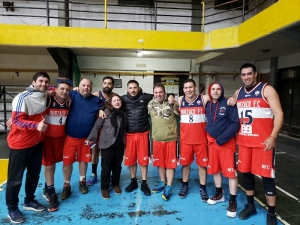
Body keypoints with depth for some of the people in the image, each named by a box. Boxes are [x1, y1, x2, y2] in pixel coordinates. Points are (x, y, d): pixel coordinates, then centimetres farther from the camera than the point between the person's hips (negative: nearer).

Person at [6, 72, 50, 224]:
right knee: (15, 178, 6)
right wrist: (36, 125, -37)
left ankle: (29, 201, 36)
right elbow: (17, 120, -24)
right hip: (19, 143, -6)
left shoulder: (45, 96, 0)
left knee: (34, 174, 17)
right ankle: (12, 209, 24)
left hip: (37, 142, 7)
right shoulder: (22, 98, -20)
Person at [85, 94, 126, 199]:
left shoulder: (123, 113, 6)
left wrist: (125, 142, 9)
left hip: (119, 144, 4)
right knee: (106, 166, 5)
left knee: (117, 165, 13)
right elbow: (97, 126, -7)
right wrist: (91, 138, -10)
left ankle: (116, 184, 32)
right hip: (107, 144, -4)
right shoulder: (106, 112, -8)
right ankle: (104, 188, 20)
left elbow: (124, 129, 9)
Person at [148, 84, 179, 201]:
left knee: (170, 163, 4)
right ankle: (163, 183, 33)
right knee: (160, 162, 15)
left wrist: (173, 103, -14)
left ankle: (168, 187, 16)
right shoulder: (150, 104, 1)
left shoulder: (172, 103, -7)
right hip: (157, 139, 3)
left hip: (171, 138, -3)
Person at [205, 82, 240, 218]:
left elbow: (235, 124, -15)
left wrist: (223, 138, -20)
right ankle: (219, 194, 33)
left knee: (230, 172, -2)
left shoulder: (228, 104, -10)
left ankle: (233, 201, 13)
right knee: (215, 169, 15)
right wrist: (207, 133, -1)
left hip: (227, 142, -5)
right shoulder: (207, 105, 6)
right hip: (212, 141, 5)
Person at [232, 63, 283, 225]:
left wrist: (273, 137, -20)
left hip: (263, 142, -5)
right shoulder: (238, 93, 10)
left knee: (266, 176, 1)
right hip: (243, 141, 5)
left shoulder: (267, 90, -6)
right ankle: (250, 206, 31)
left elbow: (278, 114, -10)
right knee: (246, 173, 13)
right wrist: (236, 136, 12)